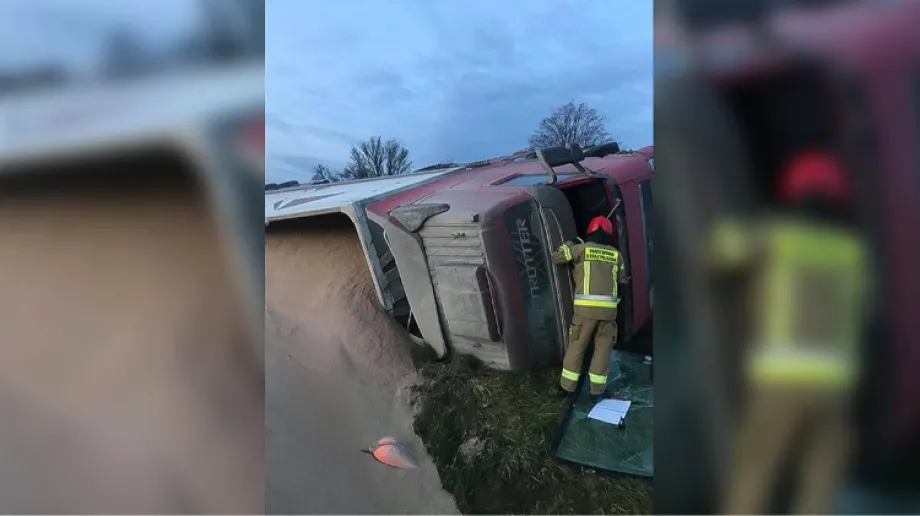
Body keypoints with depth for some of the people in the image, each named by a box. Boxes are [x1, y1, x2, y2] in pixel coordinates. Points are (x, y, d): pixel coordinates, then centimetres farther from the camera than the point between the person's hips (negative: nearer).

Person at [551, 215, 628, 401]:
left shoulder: (581, 248, 5)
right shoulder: (615, 254, 14)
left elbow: (556, 258, 12)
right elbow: (622, 279, 28)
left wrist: (568, 244, 27)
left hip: (586, 306, -2)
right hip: (608, 308, 2)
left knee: (576, 345, 9)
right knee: (603, 347, 12)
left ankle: (568, 385, 18)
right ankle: (597, 389, 14)